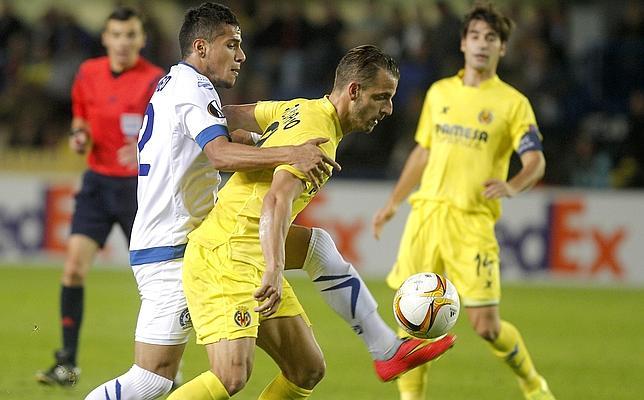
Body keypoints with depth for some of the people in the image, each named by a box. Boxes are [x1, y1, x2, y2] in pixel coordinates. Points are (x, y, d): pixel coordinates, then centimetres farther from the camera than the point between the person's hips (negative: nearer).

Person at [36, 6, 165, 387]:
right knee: (74, 267, -7)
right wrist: (79, 135, -2)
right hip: (98, 181, 4)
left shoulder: (155, 81, -12)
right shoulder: (88, 73, 4)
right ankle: (68, 363, -1)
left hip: (138, 184, -4)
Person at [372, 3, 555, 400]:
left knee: (486, 324, -6)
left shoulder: (512, 103, 0)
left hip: (472, 221, -4)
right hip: (426, 213, 4)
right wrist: (393, 202, 23)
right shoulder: (439, 93, 13)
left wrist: (512, 186, -28)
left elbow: (536, 160, -8)